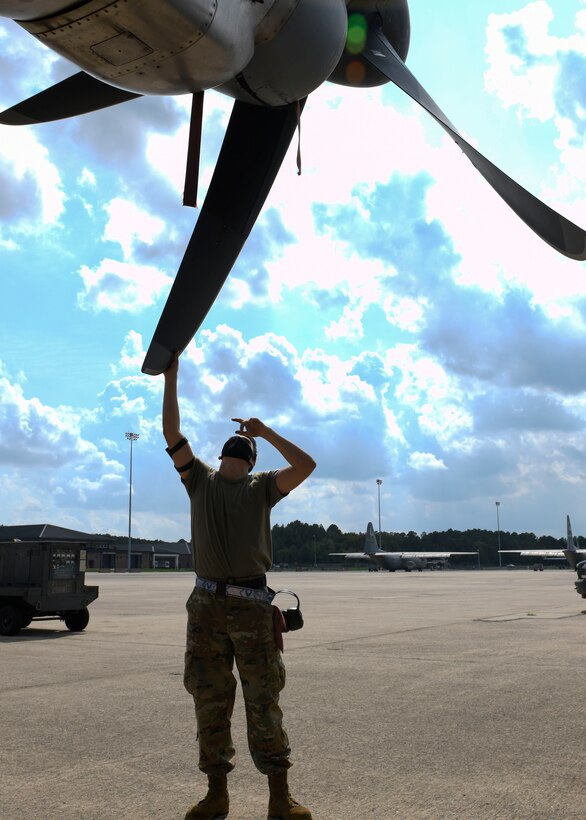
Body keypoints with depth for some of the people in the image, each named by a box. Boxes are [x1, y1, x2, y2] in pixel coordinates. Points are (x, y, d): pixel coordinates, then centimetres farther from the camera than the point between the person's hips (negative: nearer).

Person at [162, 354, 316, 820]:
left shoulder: (262, 487, 8)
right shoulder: (200, 480, 13)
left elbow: (306, 465, -6)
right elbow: (173, 435, 4)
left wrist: (265, 431, 0)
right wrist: (171, 377, 1)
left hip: (253, 607, -2)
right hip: (206, 606, 2)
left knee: (264, 702, 1)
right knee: (210, 702, 7)